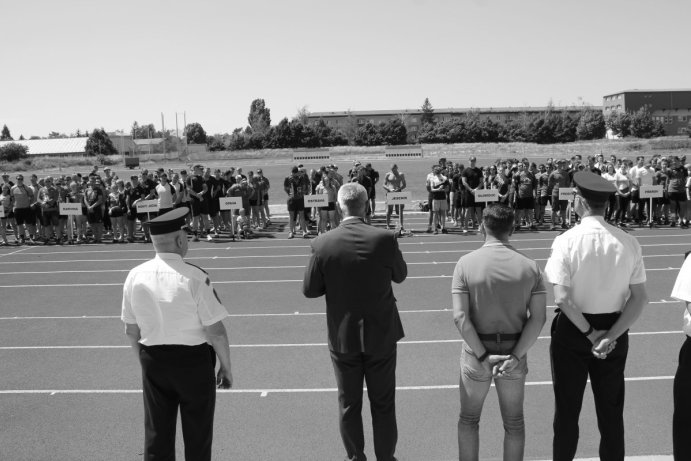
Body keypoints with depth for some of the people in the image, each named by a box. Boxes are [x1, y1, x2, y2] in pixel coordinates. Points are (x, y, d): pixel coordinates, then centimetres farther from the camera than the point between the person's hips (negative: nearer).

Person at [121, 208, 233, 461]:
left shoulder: (135, 276, -6)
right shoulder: (194, 277, -20)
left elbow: (131, 330, 4)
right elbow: (216, 331, -16)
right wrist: (226, 367, -2)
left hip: (153, 360, 4)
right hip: (194, 358, -4)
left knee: (156, 434, 18)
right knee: (197, 433, 15)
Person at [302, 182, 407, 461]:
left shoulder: (323, 244, -14)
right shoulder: (385, 239, -15)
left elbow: (309, 290, -6)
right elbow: (400, 276, 1)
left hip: (342, 337, 0)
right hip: (381, 334, 0)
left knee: (349, 405, 16)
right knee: (383, 404, 15)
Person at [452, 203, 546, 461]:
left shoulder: (466, 263, -10)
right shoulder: (529, 266, -3)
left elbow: (460, 317, -18)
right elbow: (538, 317, -11)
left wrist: (483, 357, -15)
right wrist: (516, 356, -14)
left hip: (476, 352, -2)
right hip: (514, 352, 2)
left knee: (469, 418, 18)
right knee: (514, 421, 18)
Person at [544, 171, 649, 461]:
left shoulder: (566, 241, -16)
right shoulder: (628, 243, -5)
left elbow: (562, 299, -22)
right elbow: (639, 299, -8)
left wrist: (590, 334, -13)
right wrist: (610, 336, -11)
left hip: (573, 329, -3)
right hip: (614, 330, 3)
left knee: (567, 408, 14)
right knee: (611, 410, 18)